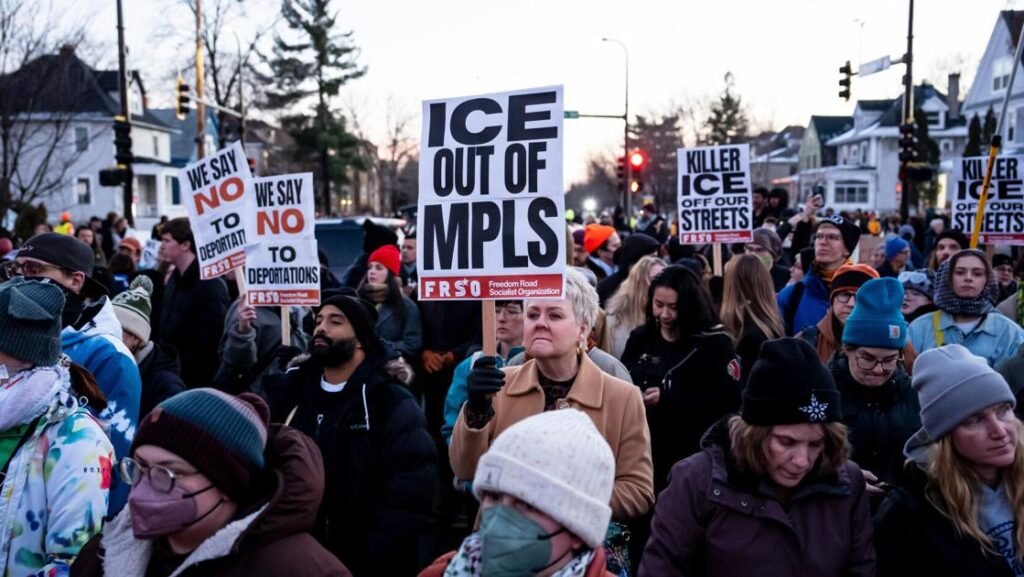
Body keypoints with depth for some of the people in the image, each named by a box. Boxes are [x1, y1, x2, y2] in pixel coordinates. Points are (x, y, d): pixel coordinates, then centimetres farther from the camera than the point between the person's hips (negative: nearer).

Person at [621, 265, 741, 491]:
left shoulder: (714, 343, -5)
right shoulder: (640, 338, 9)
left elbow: (728, 402, -14)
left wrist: (668, 399, -20)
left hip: (693, 455, -4)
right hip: (643, 448, 4)